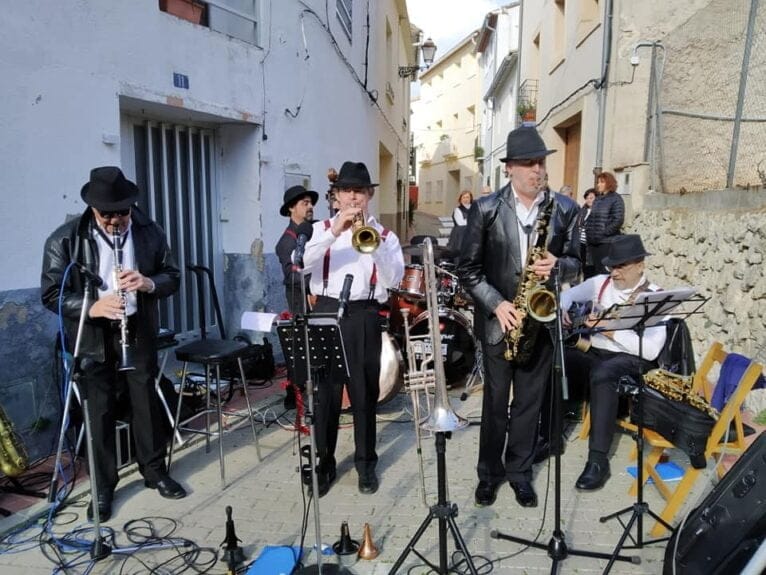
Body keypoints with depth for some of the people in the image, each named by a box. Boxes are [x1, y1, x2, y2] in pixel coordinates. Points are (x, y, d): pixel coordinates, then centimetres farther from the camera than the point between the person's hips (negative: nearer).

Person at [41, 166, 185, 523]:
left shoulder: (150, 233, -4)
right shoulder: (64, 240, -11)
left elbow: (173, 277, 2)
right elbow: (51, 294, -9)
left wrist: (148, 283, -20)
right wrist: (91, 307, -27)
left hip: (139, 331, 2)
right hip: (93, 337, -2)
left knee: (146, 402, 12)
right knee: (99, 411, 5)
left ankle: (154, 471, 30)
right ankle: (103, 487, 22)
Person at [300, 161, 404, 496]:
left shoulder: (385, 235, 7)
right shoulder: (322, 229, 8)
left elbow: (394, 279, -8)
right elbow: (300, 263, -11)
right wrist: (334, 232, -21)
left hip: (364, 317, 0)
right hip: (326, 312, 0)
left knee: (364, 393, 8)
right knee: (325, 393, 6)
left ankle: (365, 463, 24)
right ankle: (323, 464, 20)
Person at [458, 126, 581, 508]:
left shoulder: (565, 209, 0)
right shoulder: (485, 208, -7)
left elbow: (575, 264, 6)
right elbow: (468, 268, -5)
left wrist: (556, 266, -17)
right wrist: (497, 304, -17)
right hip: (497, 319, -2)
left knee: (530, 402, 12)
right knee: (495, 402, 10)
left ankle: (519, 471, 30)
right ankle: (489, 471, 28)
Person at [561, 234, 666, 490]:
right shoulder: (600, 282, 10)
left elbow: (651, 350, -17)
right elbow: (568, 295, 23)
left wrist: (610, 331, -22)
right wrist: (563, 311, -1)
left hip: (631, 361, -5)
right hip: (593, 354, 5)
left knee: (602, 374, -39)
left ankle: (598, 460, -33)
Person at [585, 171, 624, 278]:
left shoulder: (615, 199, -4)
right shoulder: (597, 199, 17)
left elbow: (618, 220, -14)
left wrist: (605, 232, -14)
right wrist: (588, 230, 8)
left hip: (607, 242, -7)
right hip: (592, 241, 7)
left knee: (603, 272, -6)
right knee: (590, 271, 9)